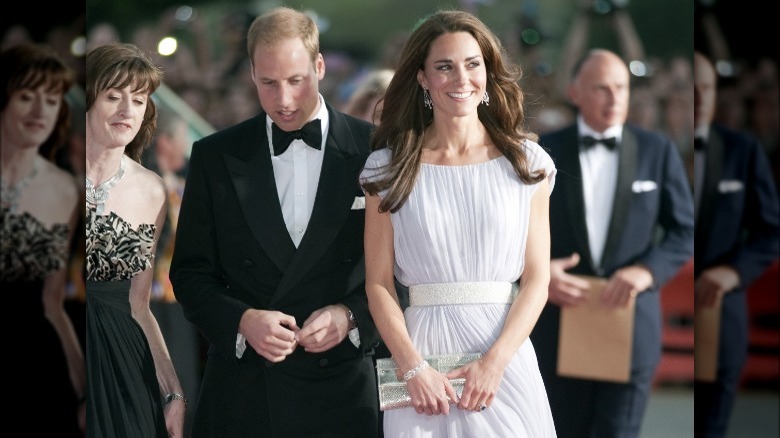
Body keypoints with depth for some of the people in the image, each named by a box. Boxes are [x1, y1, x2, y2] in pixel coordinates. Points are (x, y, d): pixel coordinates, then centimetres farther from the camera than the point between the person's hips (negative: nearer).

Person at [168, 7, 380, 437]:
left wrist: (351, 316, -13)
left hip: (339, 389, -1)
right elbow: (191, 272, 5)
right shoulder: (214, 156, 5)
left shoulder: (373, 150, 0)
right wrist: (242, 320, -12)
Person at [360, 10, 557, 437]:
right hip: (420, 349, 0)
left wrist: (494, 362, -13)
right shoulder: (389, 167, 3)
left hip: (505, 355, 0)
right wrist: (413, 369, -13)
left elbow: (537, 279, -1)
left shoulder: (526, 161, 3)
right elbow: (378, 282, -1)